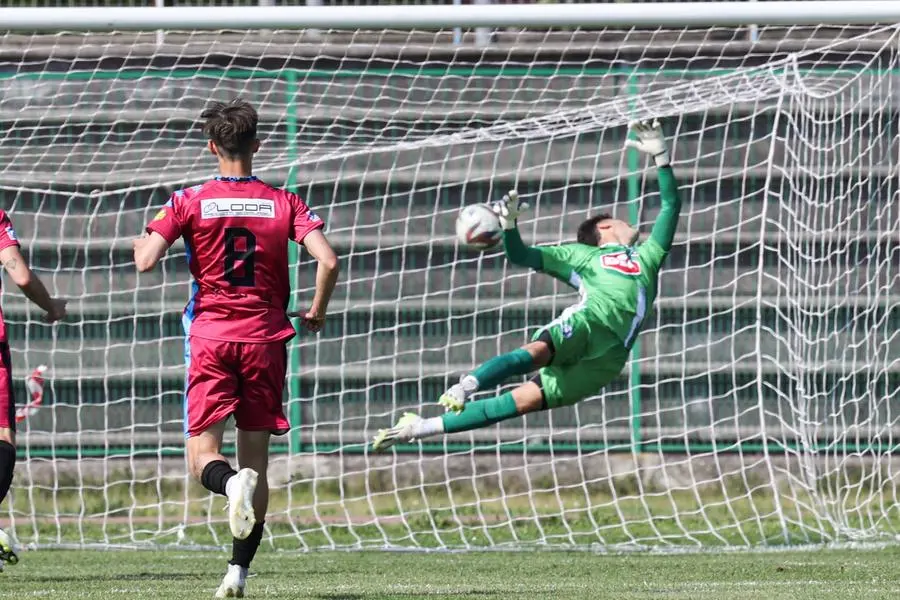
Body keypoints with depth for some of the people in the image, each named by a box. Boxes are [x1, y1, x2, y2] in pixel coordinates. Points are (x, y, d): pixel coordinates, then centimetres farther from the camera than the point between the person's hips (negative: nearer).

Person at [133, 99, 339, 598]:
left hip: (210, 338, -2)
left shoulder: (190, 203, -2)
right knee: (256, 459, 10)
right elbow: (328, 260, -9)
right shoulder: (284, 204, 2)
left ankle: (232, 483, -36)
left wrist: (140, 243, 14)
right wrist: (316, 313, 7)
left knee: (202, 455, 0)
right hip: (266, 339, 2)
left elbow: (145, 261, -10)